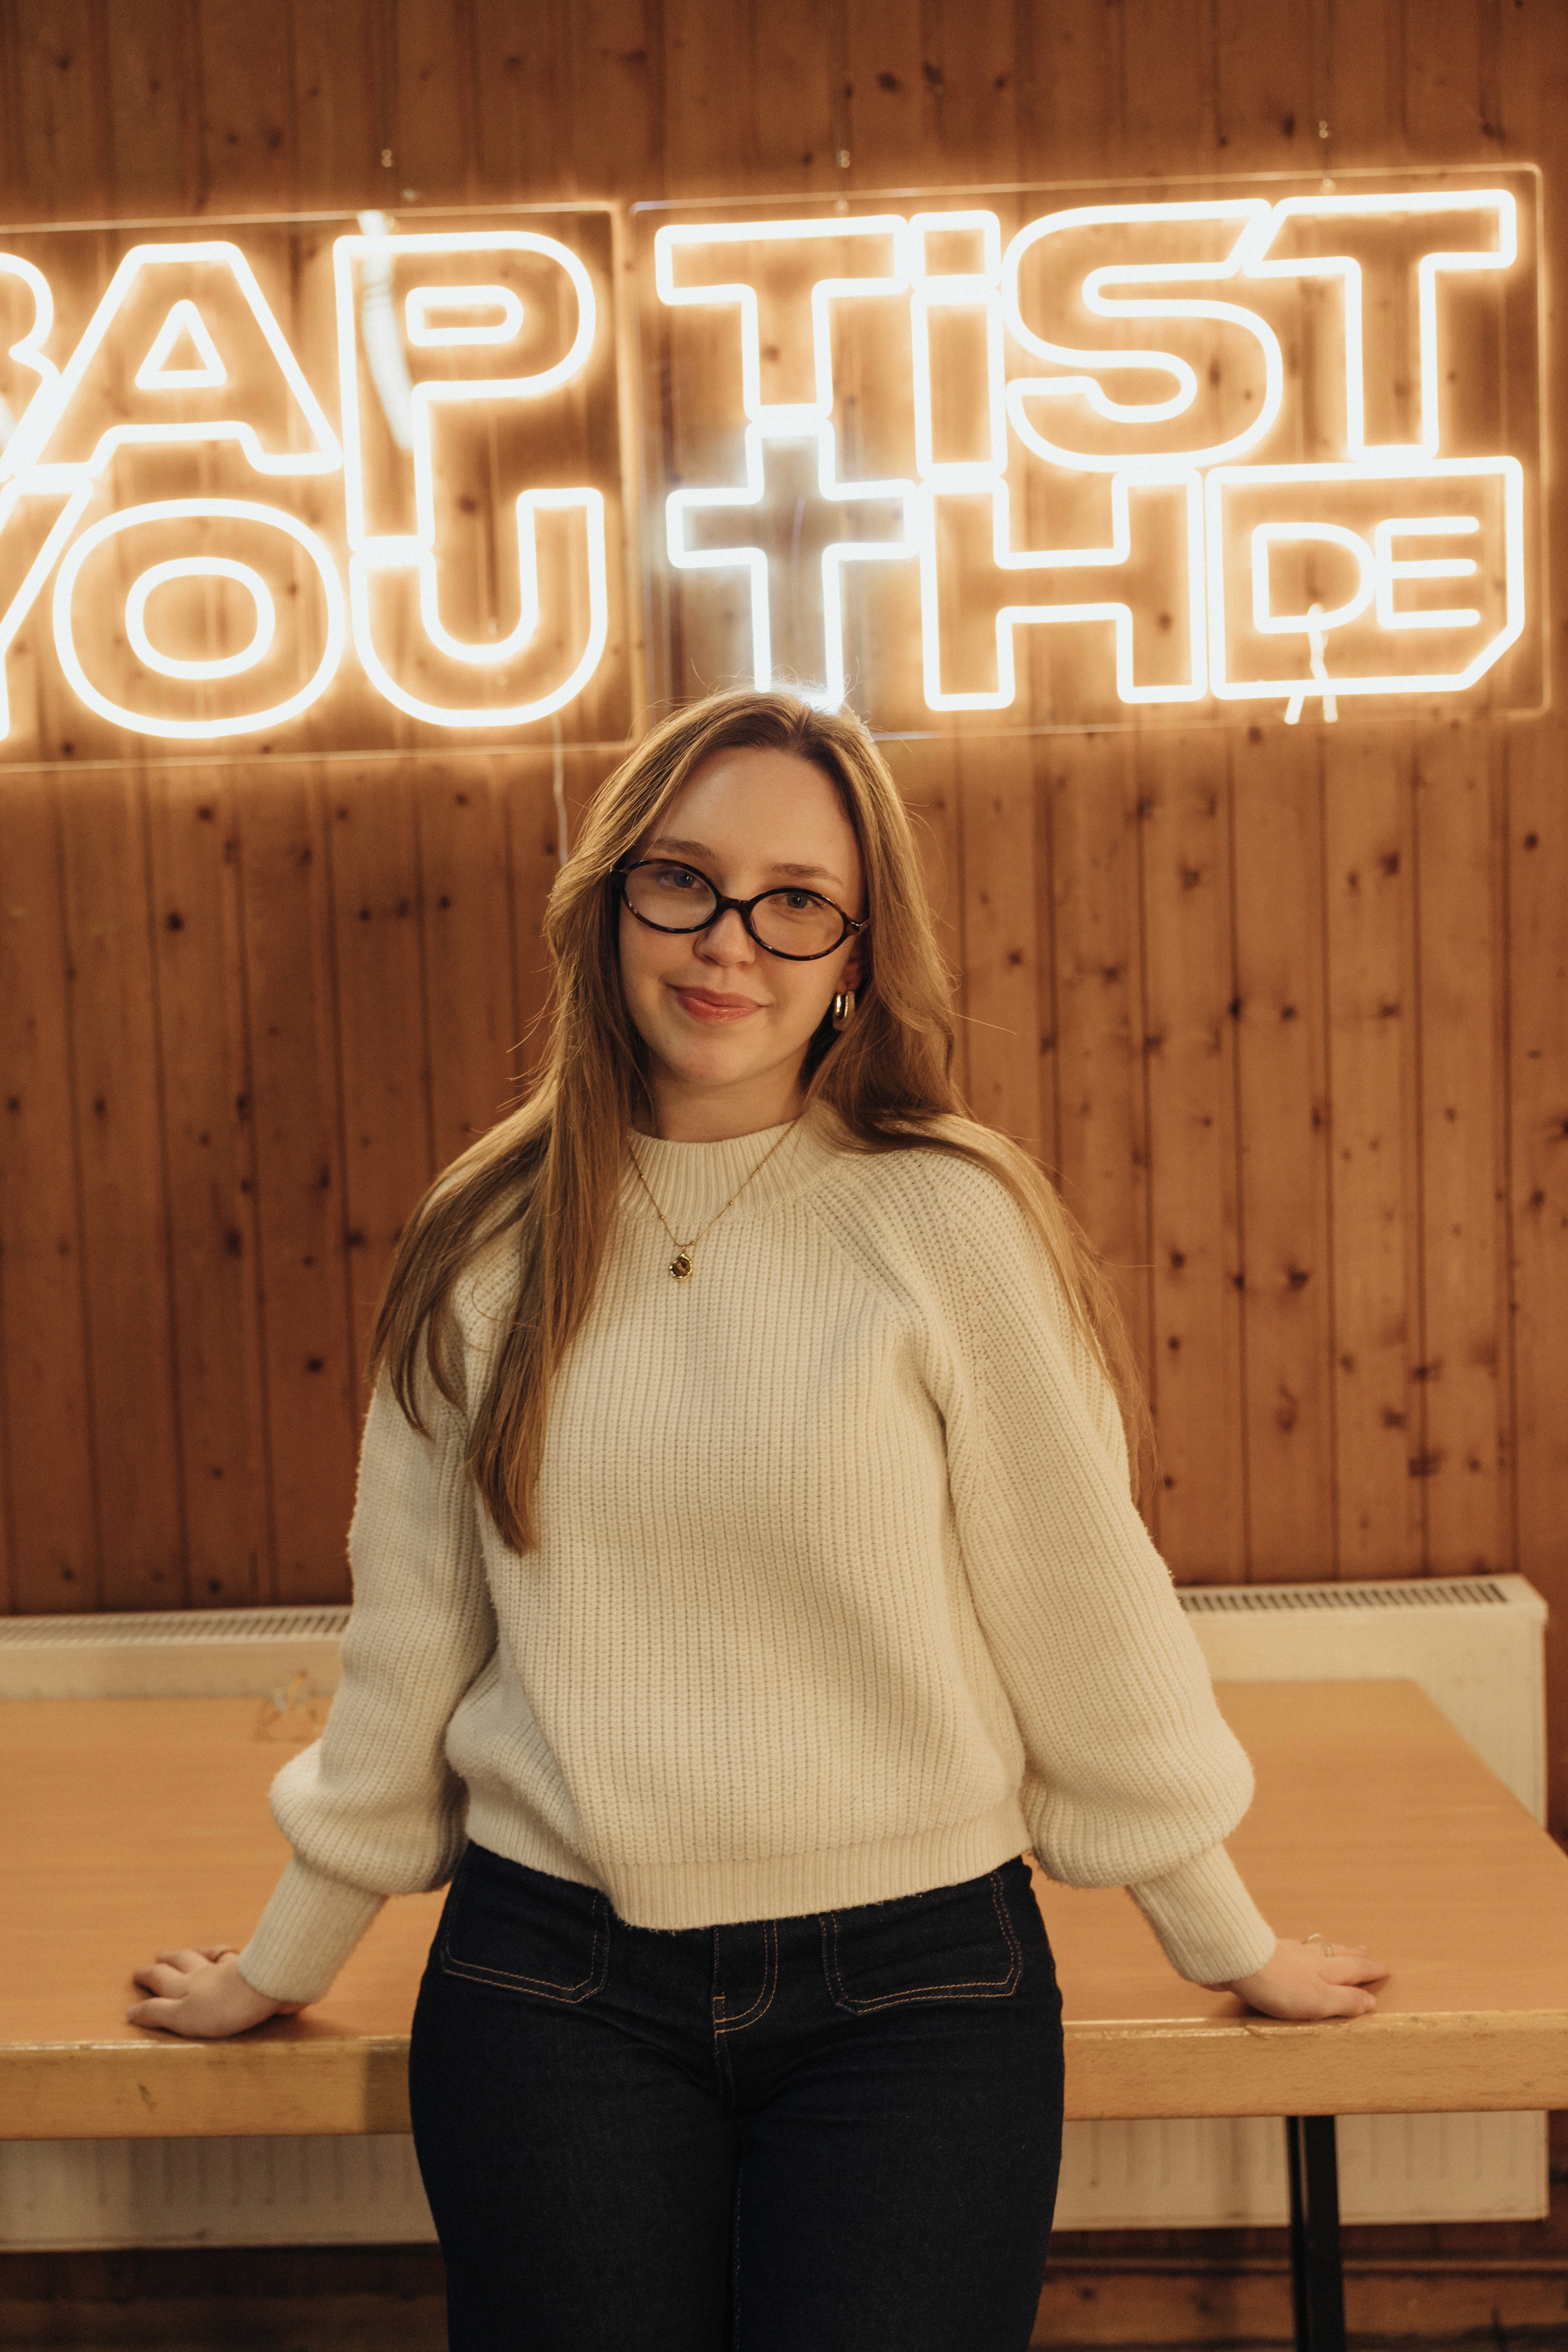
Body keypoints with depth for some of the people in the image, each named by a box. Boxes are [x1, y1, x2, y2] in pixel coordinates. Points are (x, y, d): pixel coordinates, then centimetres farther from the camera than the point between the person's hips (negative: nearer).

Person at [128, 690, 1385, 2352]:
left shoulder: (950, 1222, -9)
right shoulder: (489, 1248, 0)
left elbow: (1083, 1613, -2)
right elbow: (408, 1641, 10)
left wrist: (1227, 1942, 7)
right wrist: (286, 1959, 18)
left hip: (909, 1986, -2)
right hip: (549, 1994, 2)